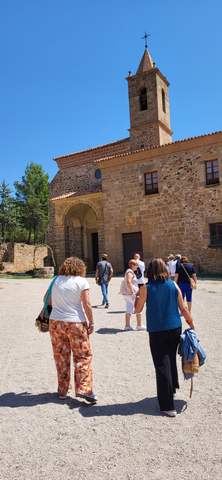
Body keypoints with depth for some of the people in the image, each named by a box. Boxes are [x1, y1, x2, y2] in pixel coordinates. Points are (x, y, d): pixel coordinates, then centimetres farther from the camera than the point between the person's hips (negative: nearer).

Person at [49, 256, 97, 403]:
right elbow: (87, 305, -10)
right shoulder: (81, 281, -5)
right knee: (83, 357, 7)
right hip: (76, 323, -4)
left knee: (61, 357, 13)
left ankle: (62, 390, 22)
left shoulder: (57, 281, 9)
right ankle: (83, 389, 2)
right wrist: (91, 322, -3)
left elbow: (51, 302, 13)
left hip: (56, 322, 4)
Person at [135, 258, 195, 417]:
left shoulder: (146, 288, -9)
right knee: (171, 360, 25)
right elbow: (183, 309, 0)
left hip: (157, 332, -3)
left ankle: (168, 406, 7)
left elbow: (138, 309, -1)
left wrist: (137, 296, 15)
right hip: (175, 329, 4)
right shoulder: (174, 285, -2)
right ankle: (172, 388, 44)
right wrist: (192, 325, 10)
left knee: (162, 366, 4)